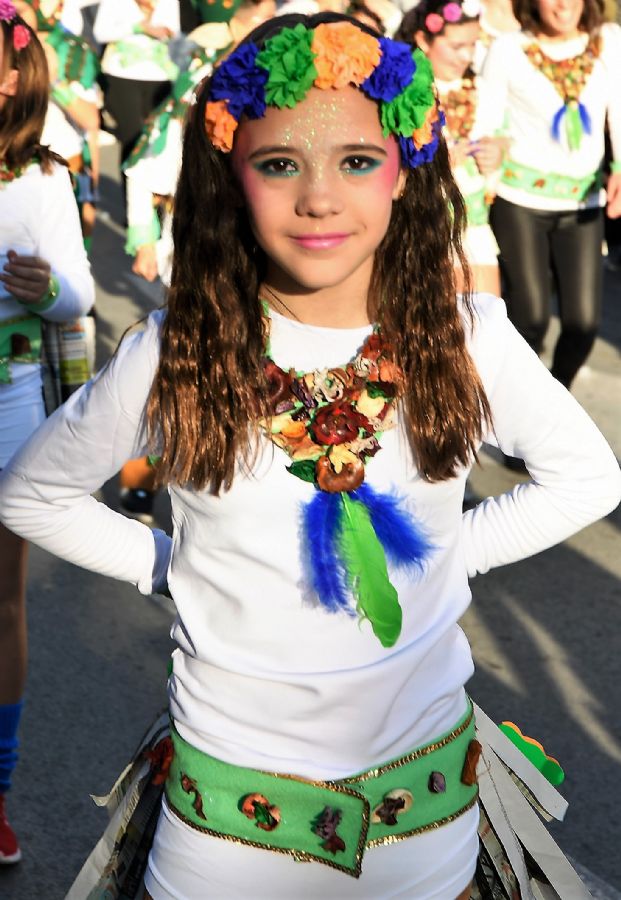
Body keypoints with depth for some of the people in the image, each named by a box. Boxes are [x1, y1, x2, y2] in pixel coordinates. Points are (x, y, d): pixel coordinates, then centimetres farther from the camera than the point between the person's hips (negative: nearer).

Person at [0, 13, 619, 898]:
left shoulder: (465, 340, -11)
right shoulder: (173, 358, -14)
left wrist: (451, 551, -3)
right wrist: (172, 564, -6)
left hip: (423, 784, 1)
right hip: (235, 792, -1)